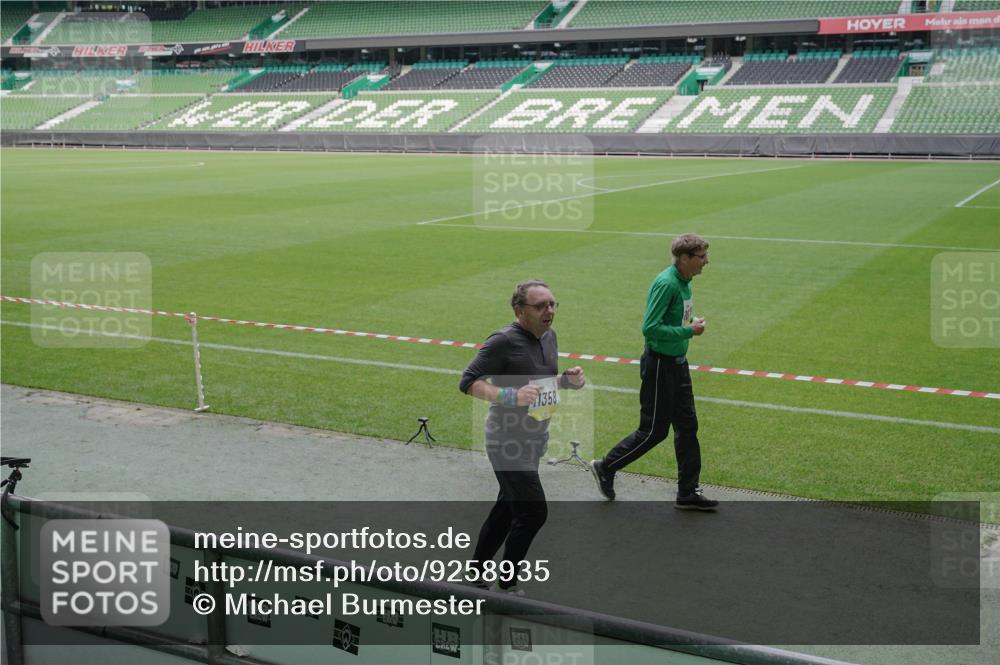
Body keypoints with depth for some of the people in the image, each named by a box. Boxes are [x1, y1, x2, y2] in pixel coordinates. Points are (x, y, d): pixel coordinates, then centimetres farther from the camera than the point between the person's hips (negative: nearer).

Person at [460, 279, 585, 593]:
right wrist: (510, 396, -31)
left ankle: (476, 574, 33)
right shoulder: (504, 341, -19)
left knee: (508, 508, 18)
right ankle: (506, 585, 8)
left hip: (535, 440, 9)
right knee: (533, 512, -9)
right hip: (508, 442, -9)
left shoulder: (549, 336, 7)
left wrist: (568, 380, -1)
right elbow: (468, 382, -20)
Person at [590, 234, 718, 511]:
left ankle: (688, 493, 21)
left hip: (678, 363, 10)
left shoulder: (685, 283, 8)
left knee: (687, 426, 12)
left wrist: (692, 323, 8)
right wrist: (689, 331, -22)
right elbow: (650, 328, -28)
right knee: (653, 431, 0)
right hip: (660, 365, -9)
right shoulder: (666, 284, -22)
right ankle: (605, 468, 19)